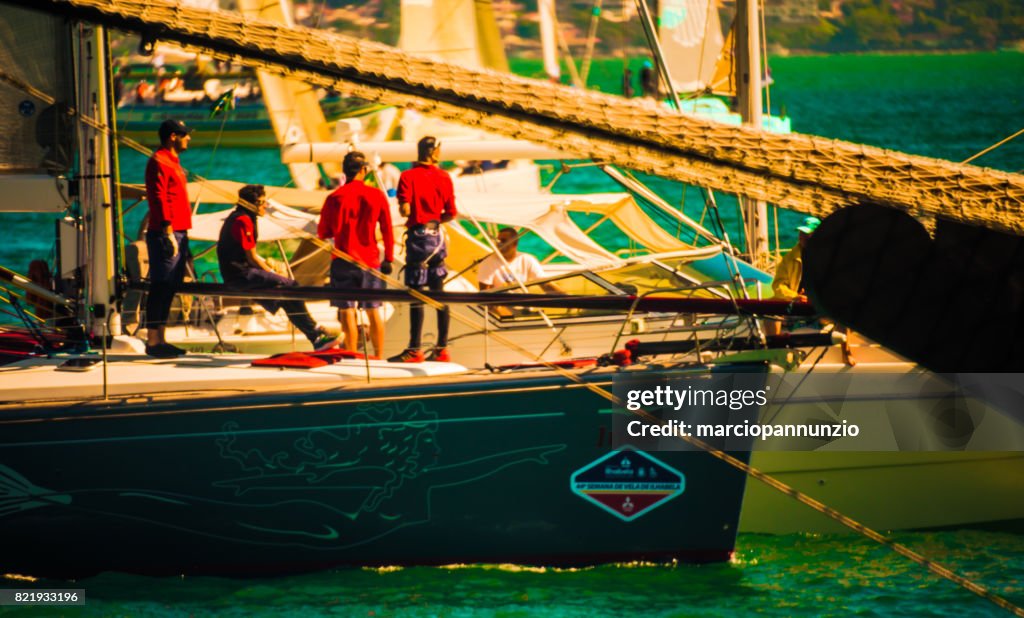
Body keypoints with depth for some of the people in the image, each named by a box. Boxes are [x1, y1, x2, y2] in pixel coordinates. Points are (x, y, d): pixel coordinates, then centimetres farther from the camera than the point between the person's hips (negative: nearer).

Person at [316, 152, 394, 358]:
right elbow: (387, 230, 2)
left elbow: (323, 233, -3)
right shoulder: (377, 195, -2)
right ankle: (379, 357, 12)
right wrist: (388, 259, 11)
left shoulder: (335, 198, -7)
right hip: (370, 261, 3)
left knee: (347, 311, -1)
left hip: (344, 261, -3)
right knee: (373, 310, 10)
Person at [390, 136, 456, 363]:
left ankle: (414, 350, -7)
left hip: (418, 236, -4)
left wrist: (404, 209, 8)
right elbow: (451, 213, 5)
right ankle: (441, 348, 10)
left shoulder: (408, 176, -7)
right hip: (437, 236, 4)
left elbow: (405, 210, -16)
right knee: (438, 294, 9)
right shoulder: (444, 177, 5)